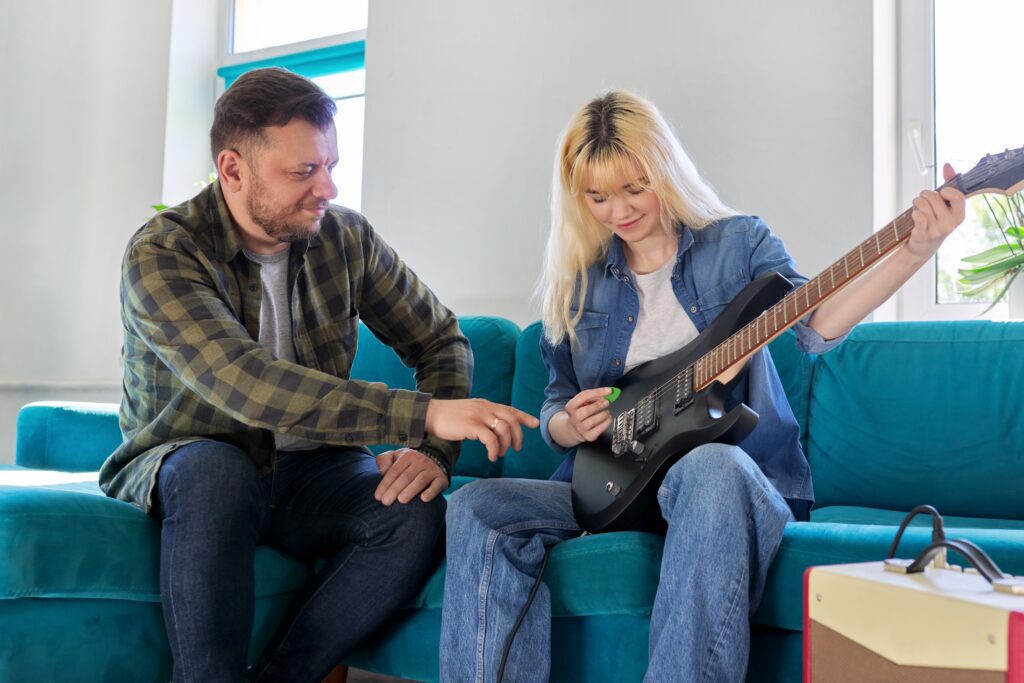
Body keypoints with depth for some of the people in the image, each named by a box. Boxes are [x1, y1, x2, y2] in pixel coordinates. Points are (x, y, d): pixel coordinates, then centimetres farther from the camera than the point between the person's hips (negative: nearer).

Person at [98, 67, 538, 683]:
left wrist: (434, 449, -17)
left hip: (307, 473, 4)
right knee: (212, 468, -38)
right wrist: (425, 414, -41)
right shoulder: (160, 255, -18)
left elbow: (443, 343, 4)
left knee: (417, 515, -27)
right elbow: (247, 384, -34)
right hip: (180, 467, -3)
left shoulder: (346, 238, -3)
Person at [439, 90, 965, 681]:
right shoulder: (579, 282, 13)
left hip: (743, 485, -3)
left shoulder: (739, 244, 4)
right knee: (477, 509, -18)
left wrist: (917, 251, -30)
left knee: (712, 467, -39)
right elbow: (556, 409, 18)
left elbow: (814, 323, -15)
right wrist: (571, 425, -7)